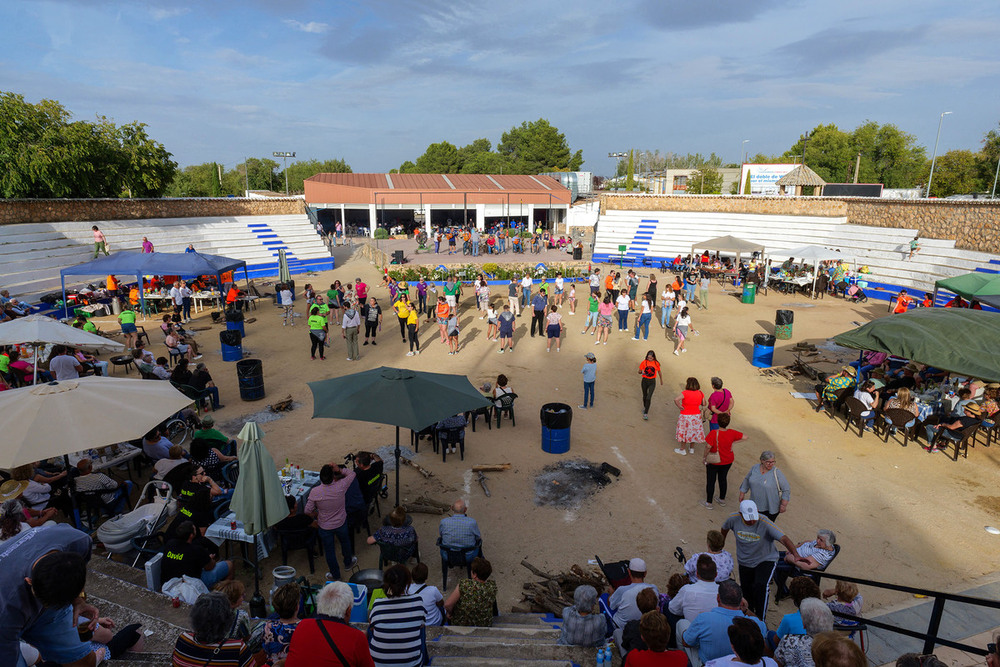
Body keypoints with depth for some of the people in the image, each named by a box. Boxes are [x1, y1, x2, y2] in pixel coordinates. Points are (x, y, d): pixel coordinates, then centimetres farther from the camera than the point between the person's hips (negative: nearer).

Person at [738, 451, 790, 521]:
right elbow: (747, 480, 10)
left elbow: (786, 489, -11)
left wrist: (783, 505, -12)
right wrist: (742, 493, 12)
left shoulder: (777, 473, -17)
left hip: (770, 508, -4)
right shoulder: (755, 468, -4)